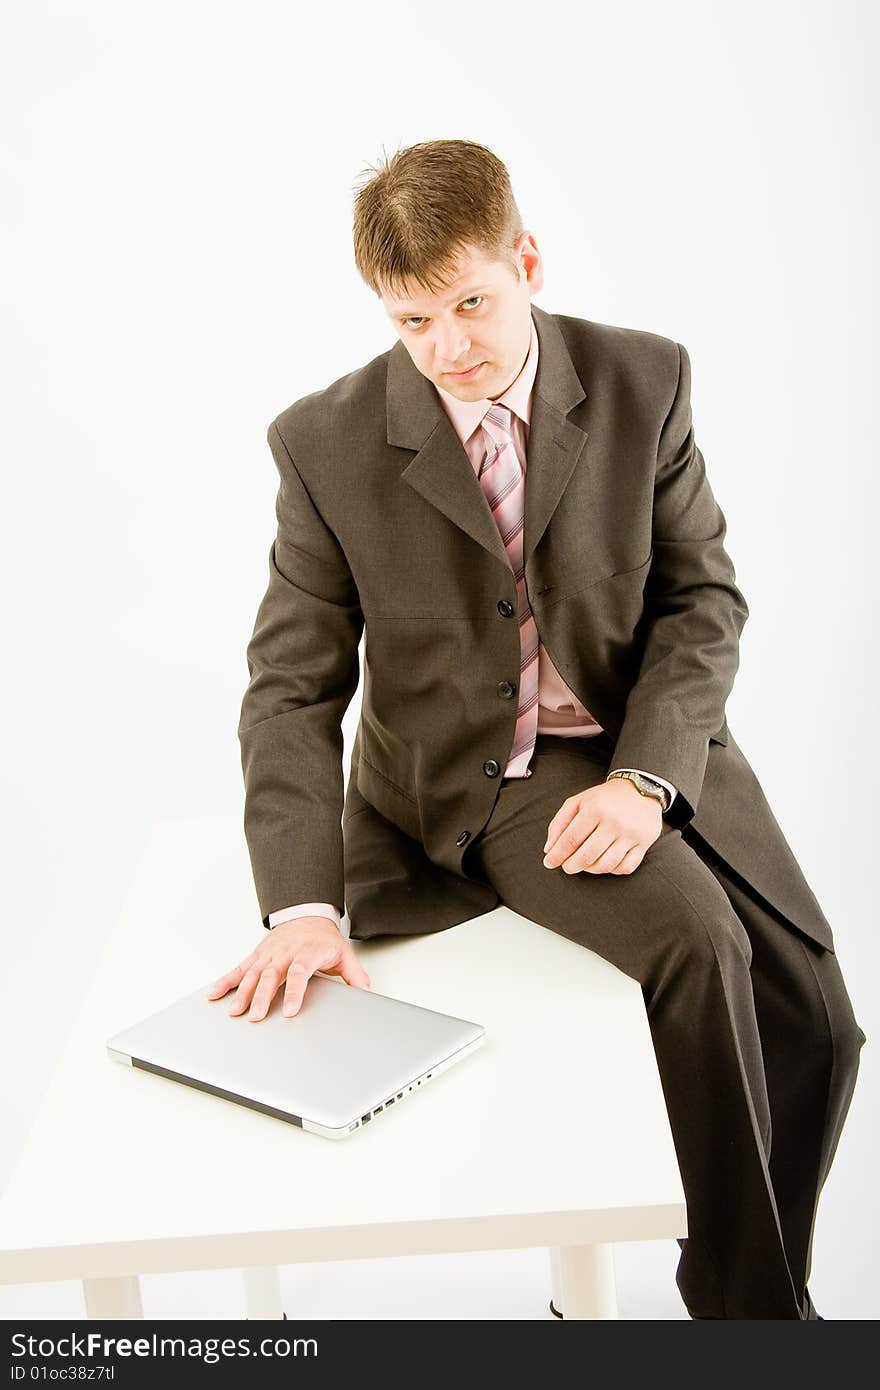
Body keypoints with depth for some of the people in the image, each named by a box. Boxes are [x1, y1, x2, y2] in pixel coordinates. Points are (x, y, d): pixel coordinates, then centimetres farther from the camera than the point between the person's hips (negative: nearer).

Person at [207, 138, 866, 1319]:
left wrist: (642, 779, -18)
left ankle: (764, 1278, 23)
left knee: (816, 1021, -6)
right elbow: (293, 688, -9)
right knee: (698, 940, -26)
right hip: (480, 777, -3)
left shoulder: (644, 381, -6)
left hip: (653, 746, 3)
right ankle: (749, 1297, -1)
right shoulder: (328, 444, -11)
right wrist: (304, 903, -22)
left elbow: (705, 596, -2)